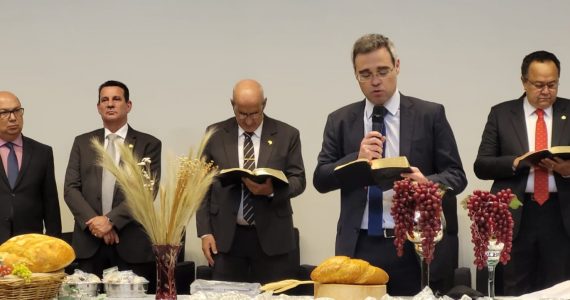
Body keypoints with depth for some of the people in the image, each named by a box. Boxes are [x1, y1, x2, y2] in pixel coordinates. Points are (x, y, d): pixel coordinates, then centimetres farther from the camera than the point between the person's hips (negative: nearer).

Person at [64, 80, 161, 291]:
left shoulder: (149, 144, 4)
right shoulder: (82, 143, 13)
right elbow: (71, 189, 6)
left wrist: (111, 220, -14)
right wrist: (93, 221, -10)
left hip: (133, 243, -2)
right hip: (89, 243, 2)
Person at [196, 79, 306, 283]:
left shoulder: (287, 135, 2)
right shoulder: (215, 135, 5)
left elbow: (298, 180, 2)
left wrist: (272, 190, -20)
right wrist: (205, 232, 0)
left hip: (271, 237, -1)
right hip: (226, 237, 1)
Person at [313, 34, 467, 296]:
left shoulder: (430, 115, 2)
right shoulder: (340, 120, 8)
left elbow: (456, 175, 1)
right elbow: (320, 180, 4)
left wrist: (427, 183, -21)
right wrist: (357, 160, -14)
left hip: (416, 248, -1)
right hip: (359, 249, 2)